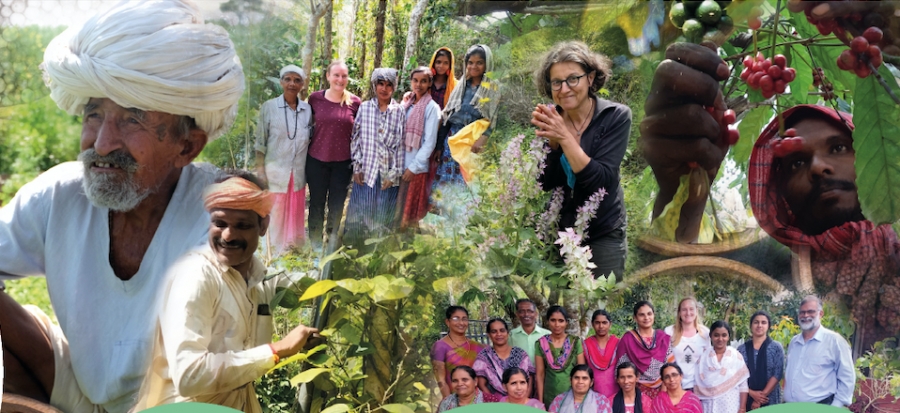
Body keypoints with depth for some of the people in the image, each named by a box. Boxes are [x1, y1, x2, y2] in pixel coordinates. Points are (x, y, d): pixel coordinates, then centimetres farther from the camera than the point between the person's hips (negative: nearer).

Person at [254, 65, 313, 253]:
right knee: (275, 210, 5)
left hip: (298, 170, 3)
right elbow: (261, 141, -5)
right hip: (275, 169, -3)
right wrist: (260, 168, -8)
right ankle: (275, 251, 21)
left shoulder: (307, 110, 3)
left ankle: (293, 247, 31)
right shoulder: (269, 107, -7)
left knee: (295, 210, 13)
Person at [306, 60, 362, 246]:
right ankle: (314, 242, 26)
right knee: (317, 202, 11)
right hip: (317, 160, 0)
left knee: (337, 204, 11)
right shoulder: (315, 98, -4)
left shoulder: (355, 102, -4)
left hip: (343, 162, 0)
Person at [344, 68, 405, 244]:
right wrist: (357, 167, -1)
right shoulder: (364, 108, 3)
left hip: (388, 173, 0)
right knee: (359, 214, 5)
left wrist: (394, 173, -4)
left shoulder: (400, 111, 1)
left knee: (383, 217, 8)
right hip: (366, 170, 0)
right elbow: (355, 138, 4)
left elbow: (401, 144, 0)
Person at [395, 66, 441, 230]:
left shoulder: (432, 108, -9)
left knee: (409, 211, 3)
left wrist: (414, 167, -13)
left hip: (417, 168, -6)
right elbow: (399, 135, 13)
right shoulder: (406, 104, 10)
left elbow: (429, 142, -12)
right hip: (399, 164, 6)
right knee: (396, 208, 10)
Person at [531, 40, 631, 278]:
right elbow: (544, 183, -8)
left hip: (603, 234, -3)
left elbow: (600, 180, -23)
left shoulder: (616, 116, -14)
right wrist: (551, 141, -23)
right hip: (556, 230, 3)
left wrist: (564, 137, -29)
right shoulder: (549, 119, -5)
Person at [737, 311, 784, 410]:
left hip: (770, 401, -1)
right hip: (746, 400, 1)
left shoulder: (776, 347, 2)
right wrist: (751, 393, -12)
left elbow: (778, 374, -6)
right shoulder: (741, 349, 5)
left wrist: (763, 394, -13)